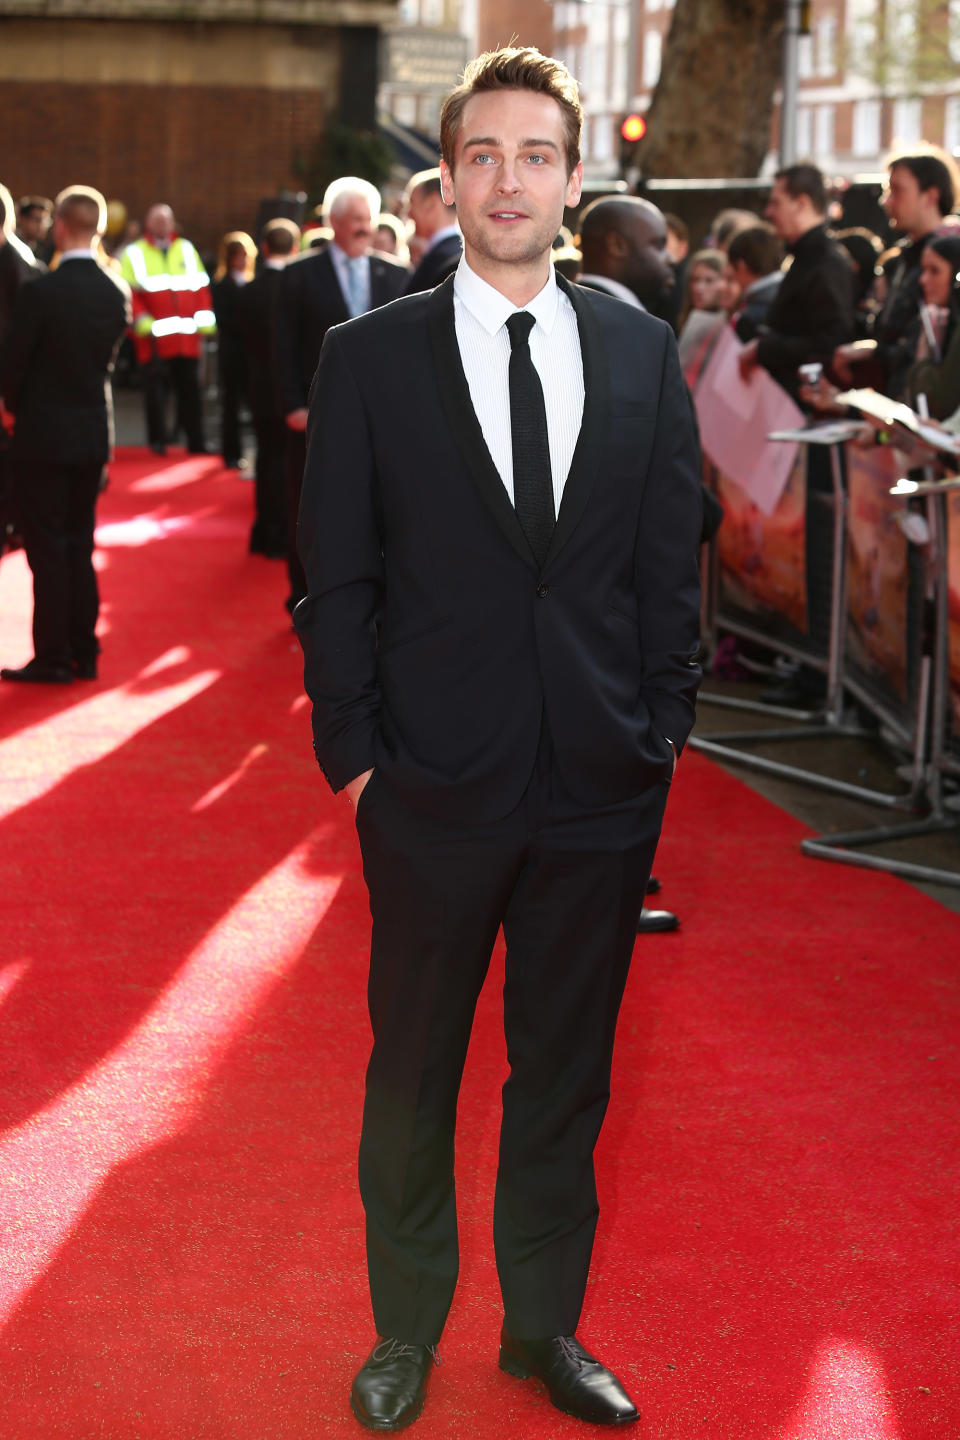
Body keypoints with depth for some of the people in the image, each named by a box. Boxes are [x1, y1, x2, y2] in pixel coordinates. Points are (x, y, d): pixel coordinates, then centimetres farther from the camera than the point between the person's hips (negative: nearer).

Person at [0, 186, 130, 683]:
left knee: (47, 548, 2)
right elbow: (109, 356, 7)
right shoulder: (117, 292, -2)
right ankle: (84, 653, 17)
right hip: (94, 433, 5)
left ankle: (53, 658, 4)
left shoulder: (40, 293, -18)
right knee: (80, 544, 14)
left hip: (44, 434, -5)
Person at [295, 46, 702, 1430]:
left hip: (604, 791, 2)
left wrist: (660, 732, 1)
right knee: (412, 1070, 12)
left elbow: (671, 562, 6)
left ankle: (546, 1322, 32)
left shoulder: (642, 351, 4)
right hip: (437, 787, -2)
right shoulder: (370, 357, -3)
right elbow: (337, 579, -2)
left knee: (567, 1070, 14)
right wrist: (353, 750, -6)